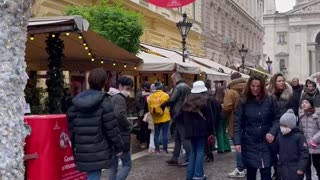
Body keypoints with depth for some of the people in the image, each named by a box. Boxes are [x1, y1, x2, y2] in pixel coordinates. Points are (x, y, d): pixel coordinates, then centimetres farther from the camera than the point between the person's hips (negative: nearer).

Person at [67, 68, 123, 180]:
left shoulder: (76, 101, 6)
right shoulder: (104, 102, -11)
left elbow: (71, 128, 9)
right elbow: (112, 128, -11)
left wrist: (74, 147, 19)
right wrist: (119, 147, 0)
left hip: (82, 152, 6)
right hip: (99, 152, -5)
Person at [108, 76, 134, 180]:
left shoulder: (110, 97, 13)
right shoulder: (120, 98, -14)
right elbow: (119, 115, -31)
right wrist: (129, 126, -14)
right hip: (120, 136, -9)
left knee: (113, 165, 14)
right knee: (127, 164, 0)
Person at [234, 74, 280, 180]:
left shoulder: (270, 100, -1)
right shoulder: (244, 102, -3)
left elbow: (277, 118, 4)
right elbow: (237, 122, -4)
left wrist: (273, 132, -14)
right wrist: (237, 141, -13)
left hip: (266, 143, 0)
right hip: (249, 143, 0)